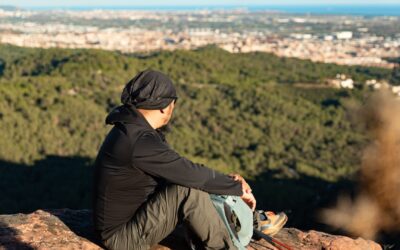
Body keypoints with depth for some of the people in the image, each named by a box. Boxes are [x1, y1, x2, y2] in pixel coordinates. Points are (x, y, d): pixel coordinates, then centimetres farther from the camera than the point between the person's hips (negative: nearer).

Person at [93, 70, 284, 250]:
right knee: (190, 189, -23)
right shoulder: (140, 142, -28)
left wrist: (226, 179, 3)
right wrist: (239, 189, -8)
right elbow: (192, 174, -23)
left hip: (127, 218, 10)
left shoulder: (134, 130, 3)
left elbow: (181, 168, 9)